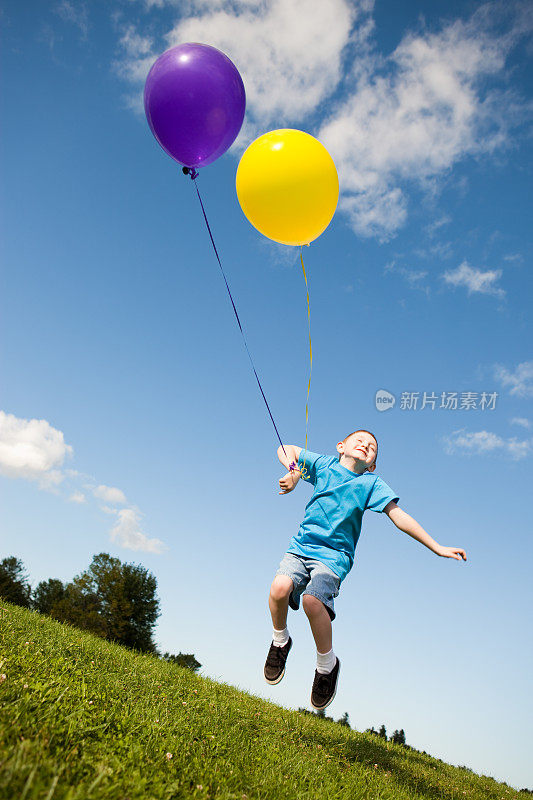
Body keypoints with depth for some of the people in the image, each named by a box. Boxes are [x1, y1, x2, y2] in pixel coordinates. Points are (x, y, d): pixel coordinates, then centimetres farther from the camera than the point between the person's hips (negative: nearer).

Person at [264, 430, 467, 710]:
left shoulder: (371, 483, 5)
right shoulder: (324, 464, 9)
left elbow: (399, 516, 1)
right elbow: (286, 450, 18)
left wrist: (437, 548, -4)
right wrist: (294, 472, -3)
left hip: (334, 555, -2)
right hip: (301, 545, 2)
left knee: (312, 599, -29)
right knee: (280, 587, -26)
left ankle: (327, 665, -1)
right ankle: (280, 641, 6)